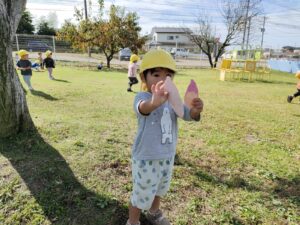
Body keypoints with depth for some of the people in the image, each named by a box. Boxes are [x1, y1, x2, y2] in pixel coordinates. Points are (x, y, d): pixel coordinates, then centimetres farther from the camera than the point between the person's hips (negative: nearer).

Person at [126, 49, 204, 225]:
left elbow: (187, 114, -11)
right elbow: (142, 107, -46)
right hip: (146, 158, -6)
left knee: (160, 189, 28)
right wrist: (154, 102, -70)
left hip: (167, 156, 6)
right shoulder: (143, 96, -22)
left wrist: (196, 111, -36)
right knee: (142, 194, 12)